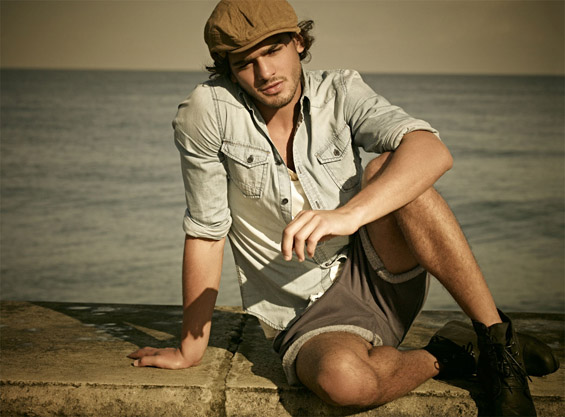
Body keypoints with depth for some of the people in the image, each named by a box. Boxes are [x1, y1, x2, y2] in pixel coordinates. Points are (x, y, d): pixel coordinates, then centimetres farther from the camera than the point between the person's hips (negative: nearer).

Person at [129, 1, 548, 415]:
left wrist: (349, 214, -42)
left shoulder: (341, 93, -6)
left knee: (391, 168, -27)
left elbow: (433, 151, -24)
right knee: (343, 377, -38)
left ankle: (497, 340, -17)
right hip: (310, 317, -2)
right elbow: (206, 231, -7)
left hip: (380, 275, 2)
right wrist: (191, 348, -2)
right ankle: (438, 359, -3)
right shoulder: (209, 109, -12)